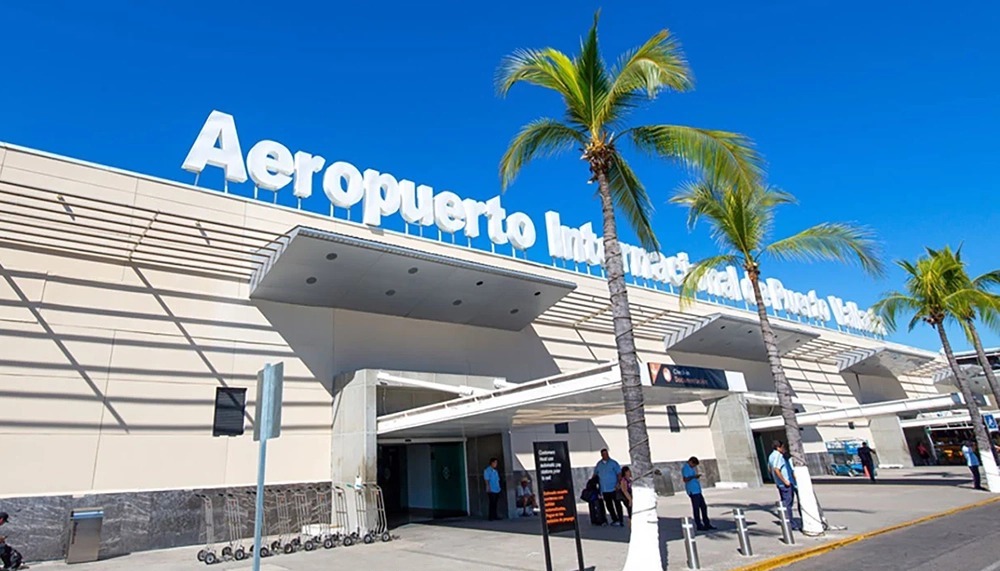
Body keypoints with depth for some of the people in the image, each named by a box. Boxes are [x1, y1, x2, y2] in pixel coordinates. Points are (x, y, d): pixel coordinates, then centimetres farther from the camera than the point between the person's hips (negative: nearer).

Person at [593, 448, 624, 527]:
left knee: (617, 504, -4)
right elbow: (595, 474, 19)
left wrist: (618, 484, -17)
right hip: (604, 489, 5)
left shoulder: (613, 463, -3)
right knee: (609, 505, 9)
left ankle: (620, 520, 0)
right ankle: (615, 520, 19)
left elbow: (619, 474, -7)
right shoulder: (599, 464, 9)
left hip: (613, 488, -4)